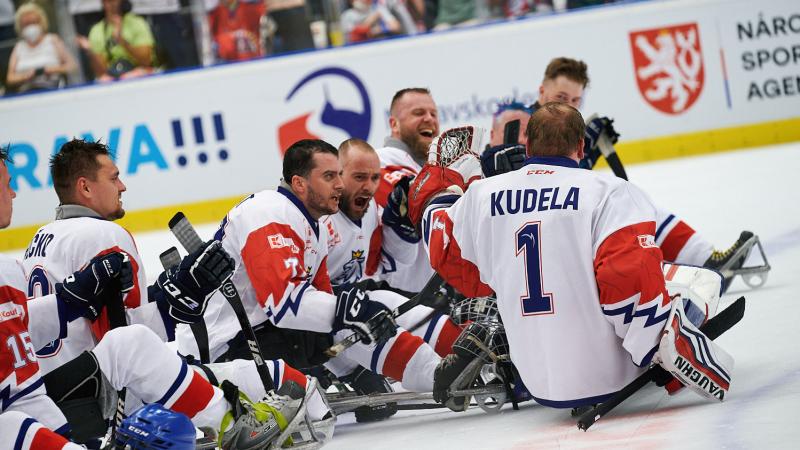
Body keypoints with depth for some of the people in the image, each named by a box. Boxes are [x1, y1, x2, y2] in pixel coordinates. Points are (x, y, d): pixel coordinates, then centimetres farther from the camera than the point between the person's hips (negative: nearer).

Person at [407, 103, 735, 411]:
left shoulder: (481, 195, 1)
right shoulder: (608, 191, -12)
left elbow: (448, 256, 18)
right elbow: (632, 277, -22)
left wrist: (439, 190, 34)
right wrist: (666, 343, -13)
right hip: (608, 375, -5)